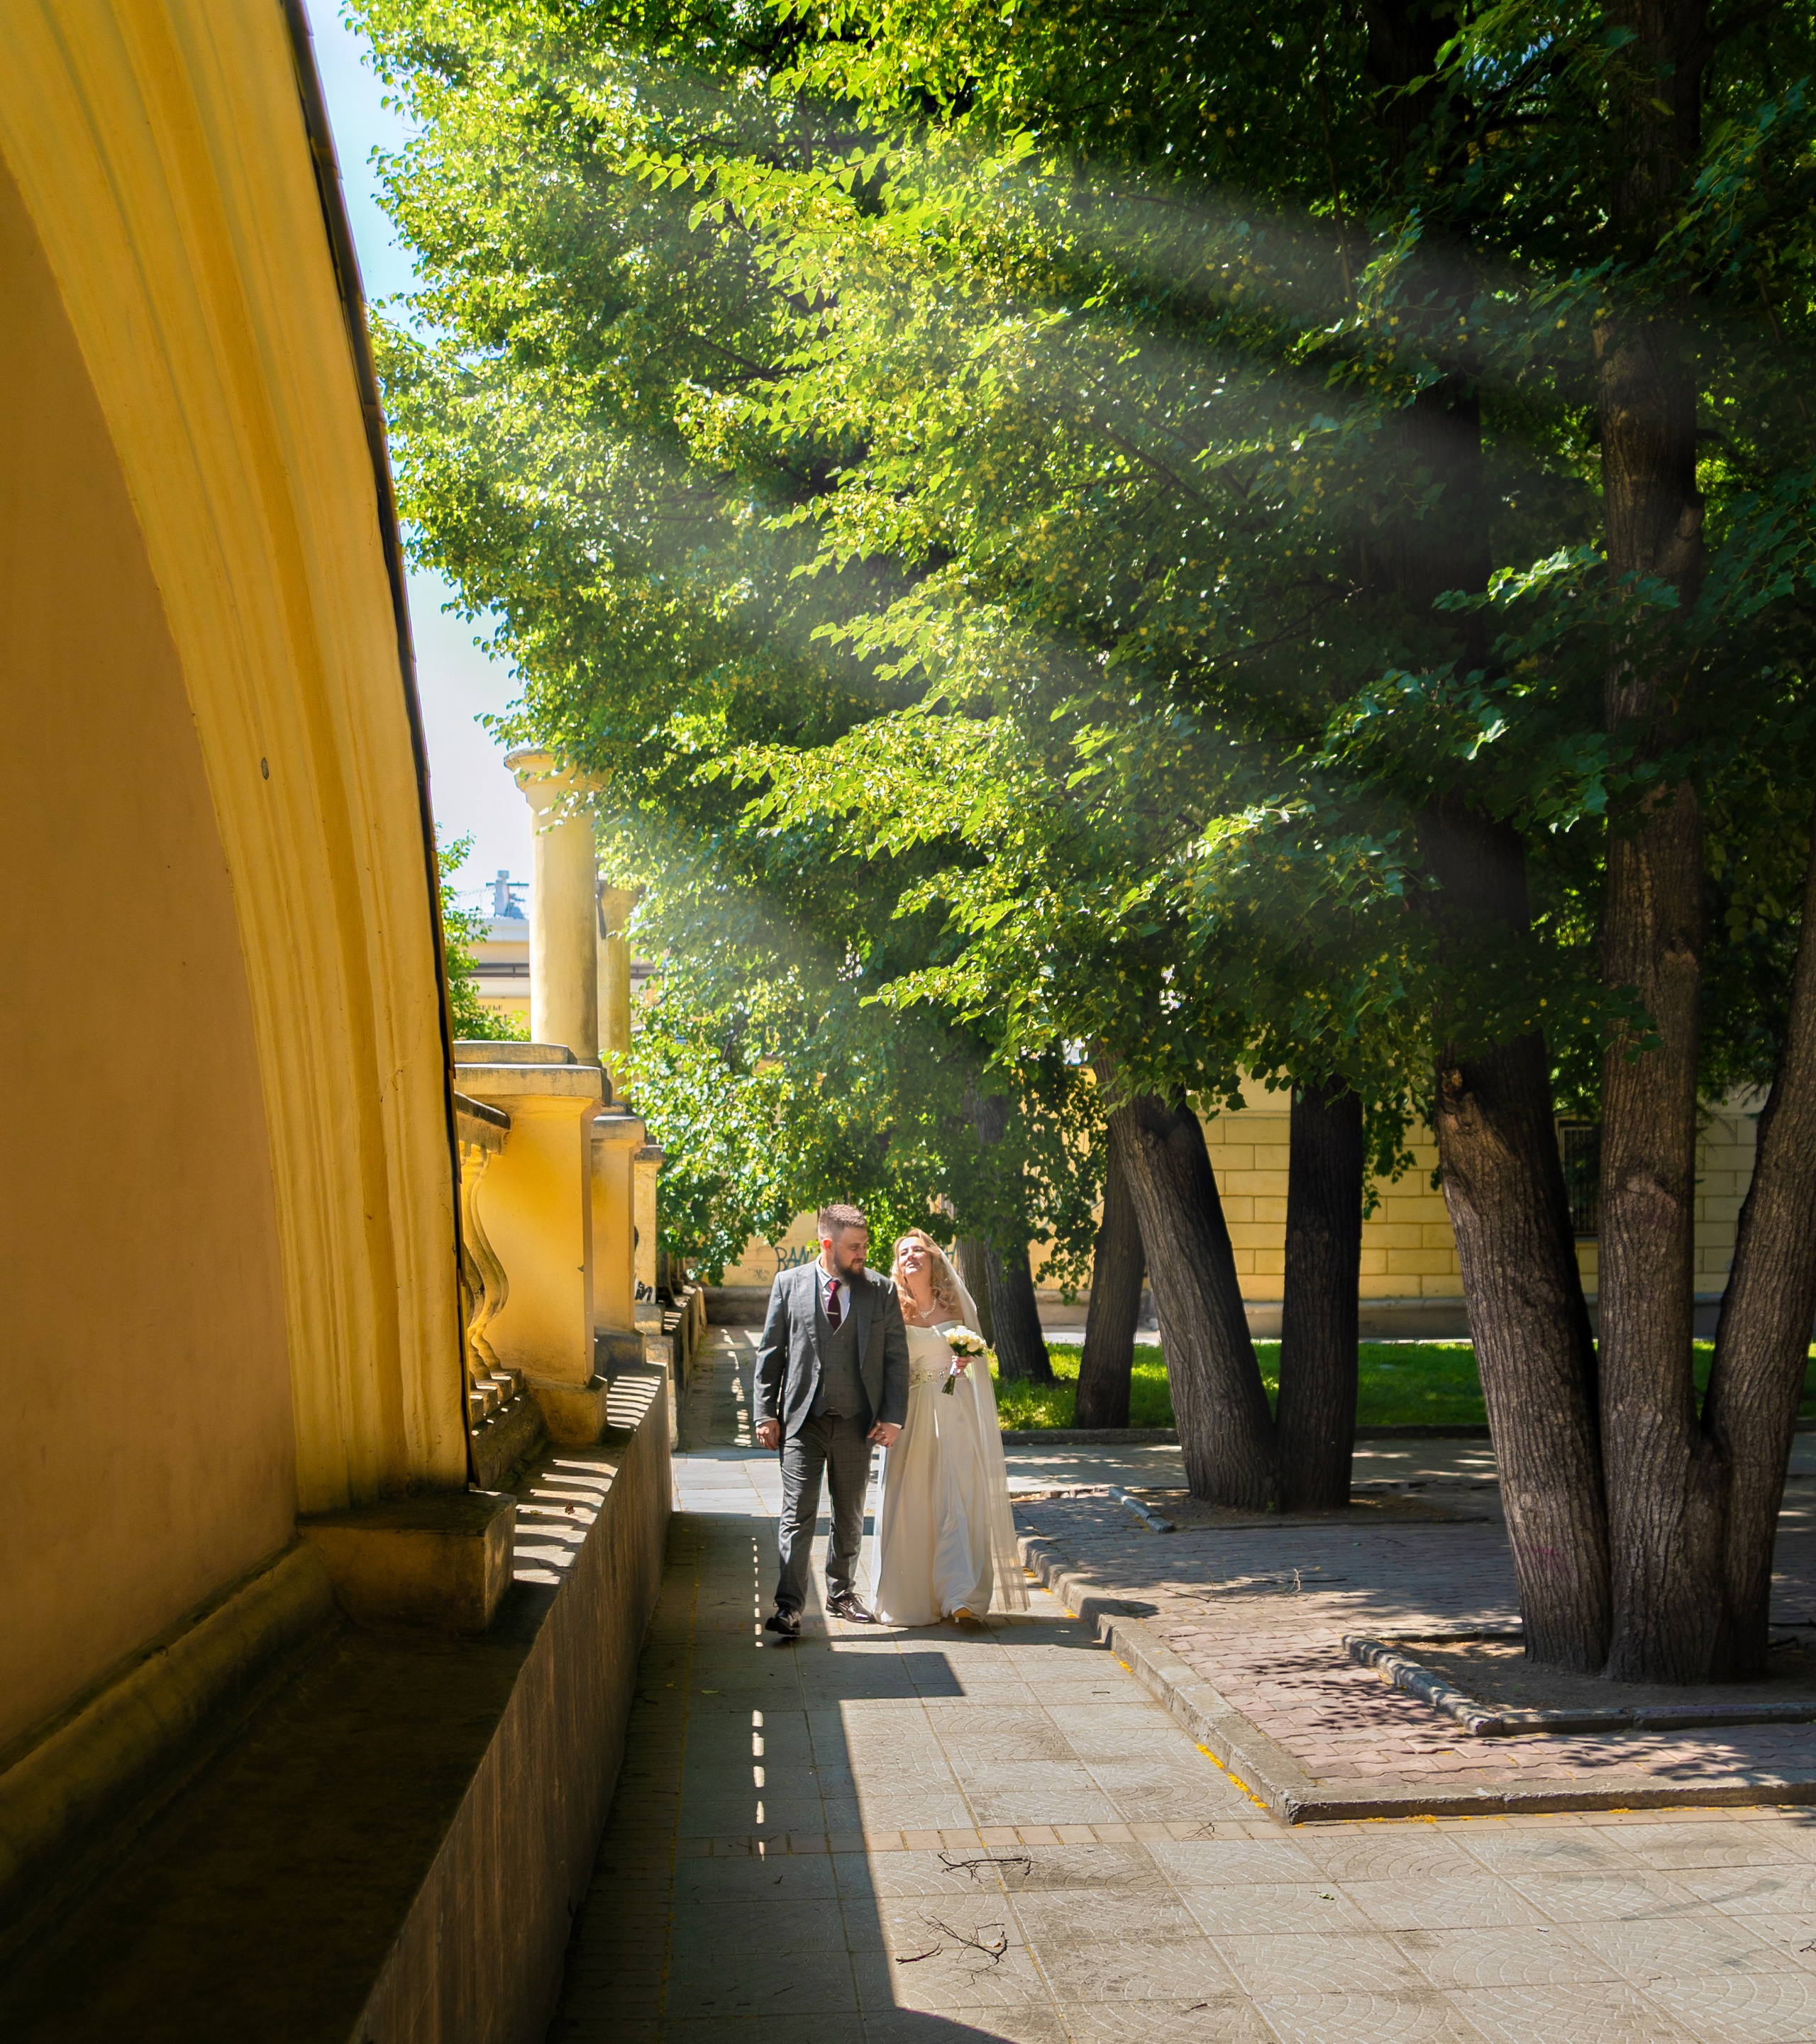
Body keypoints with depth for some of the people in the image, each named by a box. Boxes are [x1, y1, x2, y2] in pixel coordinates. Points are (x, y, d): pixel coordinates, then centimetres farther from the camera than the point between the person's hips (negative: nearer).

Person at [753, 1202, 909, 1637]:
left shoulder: (881, 1290, 2)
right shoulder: (789, 1284, 0)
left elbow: (896, 1357, 4)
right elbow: (770, 1352, 3)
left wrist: (892, 1417, -4)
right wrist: (765, 1412, -3)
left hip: (857, 1421, 2)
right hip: (803, 1420, -2)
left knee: (850, 1517, 13)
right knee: (798, 1514, -8)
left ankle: (841, 1594, 30)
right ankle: (788, 1606, -6)